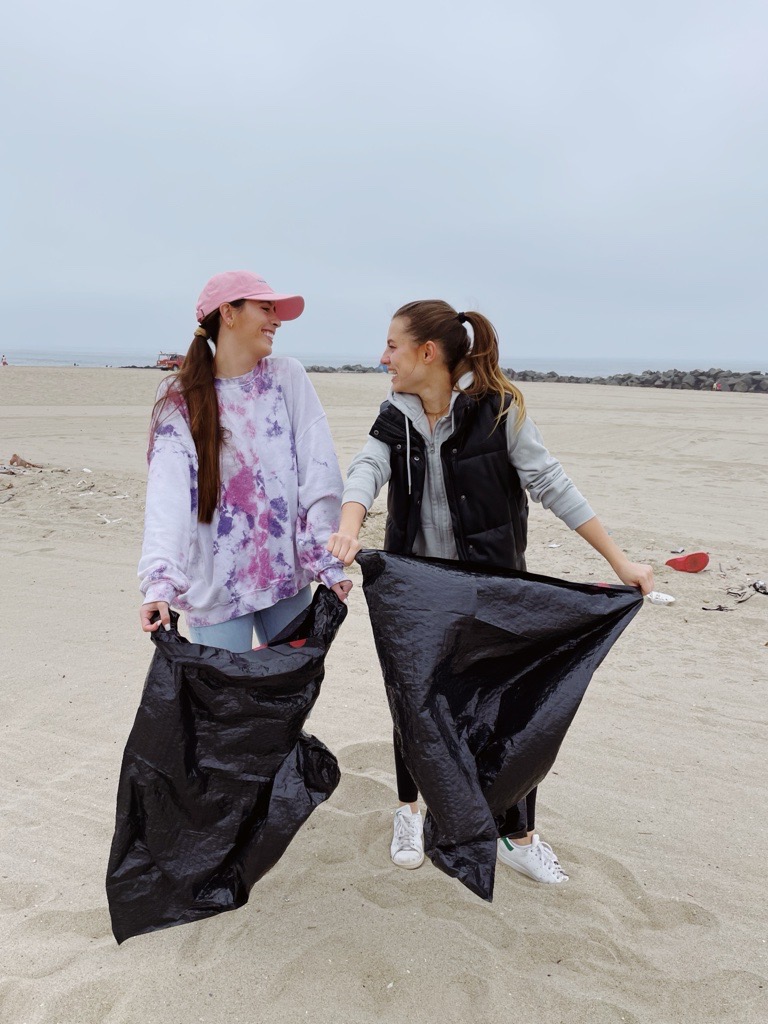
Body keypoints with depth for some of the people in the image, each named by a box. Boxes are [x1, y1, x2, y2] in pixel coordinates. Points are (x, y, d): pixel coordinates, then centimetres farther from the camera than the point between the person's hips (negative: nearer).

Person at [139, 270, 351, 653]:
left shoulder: (288, 377, 2)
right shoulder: (180, 400, -3)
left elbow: (319, 476, -4)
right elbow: (169, 493, -15)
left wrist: (327, 561, -11)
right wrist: (160, 582, -28)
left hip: (287, 576, 3)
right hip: (215, 587, -2)